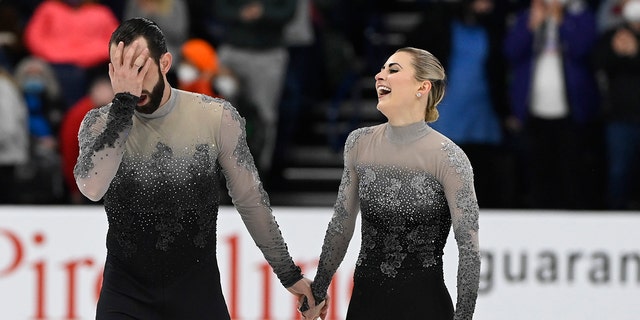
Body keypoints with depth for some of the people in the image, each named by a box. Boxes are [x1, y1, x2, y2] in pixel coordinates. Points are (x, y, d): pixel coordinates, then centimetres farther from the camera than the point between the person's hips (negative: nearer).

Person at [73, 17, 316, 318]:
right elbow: (91, 187, -29)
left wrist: (289, 273, 9)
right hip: (126, 295, 0)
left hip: (199, 292, 0)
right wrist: (123, 102, -29)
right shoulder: (101, 123, -8)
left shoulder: (217, 118, -8)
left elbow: (251, 201, 3)